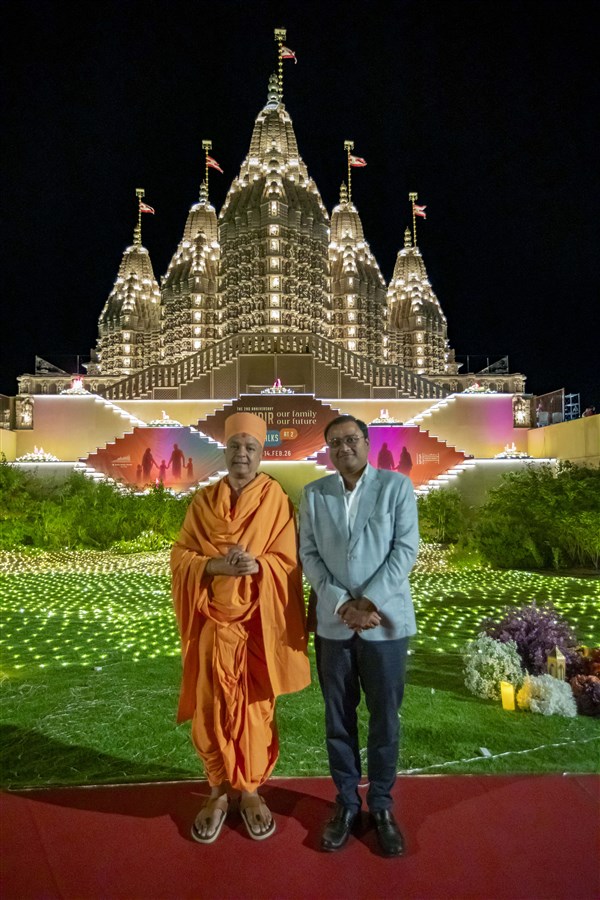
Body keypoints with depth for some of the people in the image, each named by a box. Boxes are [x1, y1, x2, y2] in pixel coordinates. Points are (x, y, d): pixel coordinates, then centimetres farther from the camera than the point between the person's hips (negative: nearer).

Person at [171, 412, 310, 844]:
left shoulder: (277, 500, -2)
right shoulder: (203, 501, 4)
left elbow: (287, 562, -5)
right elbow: (180, 557, 0)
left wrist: (255, 564, -25)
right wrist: (218, 565, -19)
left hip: (257, 621, -1)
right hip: (213, 620, 2)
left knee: (255, 707, 8)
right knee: (213, 708, 8)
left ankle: (251, 790, 27)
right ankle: (219, 791, 26)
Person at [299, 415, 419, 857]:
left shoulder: (397, 486, -3)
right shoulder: (313, 494, 4)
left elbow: (406, 548, -7)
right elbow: (309, 555, 1)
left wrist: (369, 601, -14)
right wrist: (341, 604, -11)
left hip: (386, 621, -2)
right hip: (333, 622, 2)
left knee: (385, 718, 9)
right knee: (338, 718, 12)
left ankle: (382, 805, 27)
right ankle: (346, 802, 29)